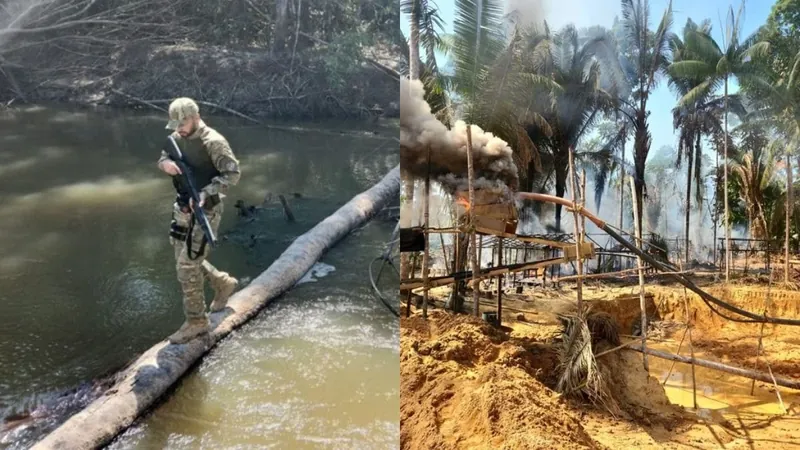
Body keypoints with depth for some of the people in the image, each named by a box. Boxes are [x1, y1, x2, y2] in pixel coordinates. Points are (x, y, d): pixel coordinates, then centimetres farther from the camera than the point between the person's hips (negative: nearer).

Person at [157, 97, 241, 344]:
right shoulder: (177, 137, 4)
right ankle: (223, 283, 41)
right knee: (184, 259, 18)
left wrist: (206, 193, -32)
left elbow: (232, 173, -21)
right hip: (183, 207, 8)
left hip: (206, 210, -8)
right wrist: (166, 163, -11)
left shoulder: (213, 142, -19)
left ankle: (196, 322, 6)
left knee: (187, 265, -7)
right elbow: (163, 156, 16)